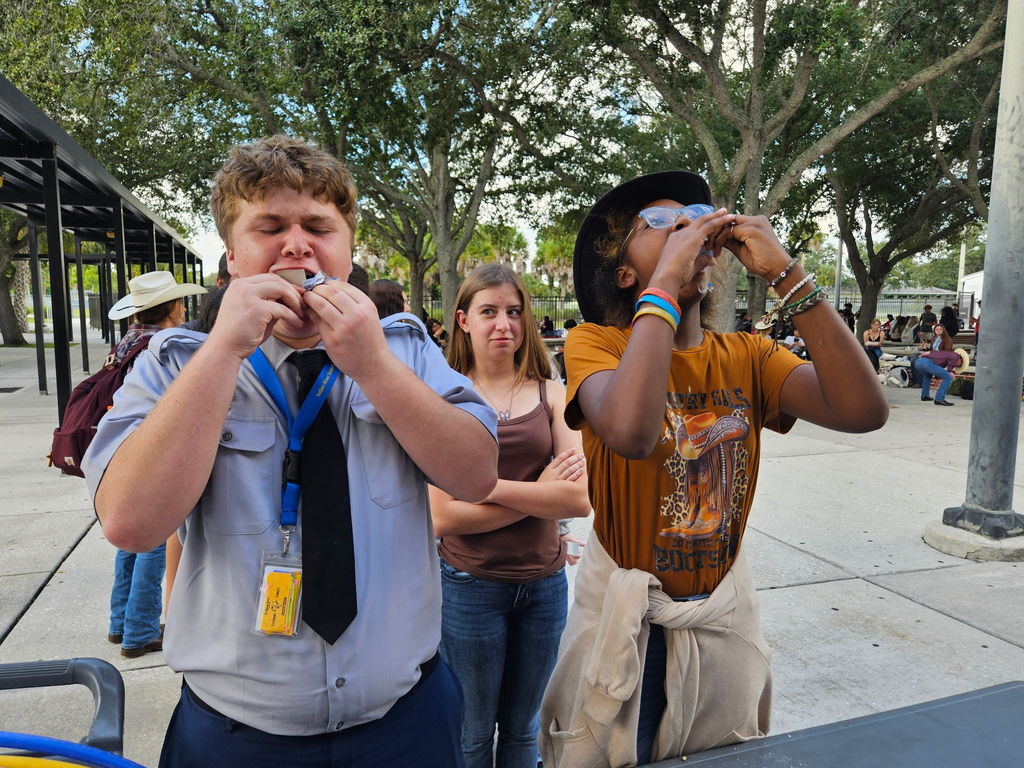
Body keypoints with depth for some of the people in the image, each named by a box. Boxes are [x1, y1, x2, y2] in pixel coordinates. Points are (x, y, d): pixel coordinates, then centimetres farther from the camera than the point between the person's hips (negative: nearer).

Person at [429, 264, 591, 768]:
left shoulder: (552, 395, -2)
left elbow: (580, 498, -13)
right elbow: (443, 517, -15)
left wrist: (488, 484, -18)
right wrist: (538, 493, -14)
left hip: (544, 583, 2)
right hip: (471, 586, -2)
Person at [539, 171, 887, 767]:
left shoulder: (746, 357, -3)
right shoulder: (596, 343, -14)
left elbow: (864, 410, -20)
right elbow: (629, 431, -37)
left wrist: (786, 272, -22)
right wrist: (666, 280, -31)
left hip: (725, 612, 4)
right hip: (627, 618, -3)